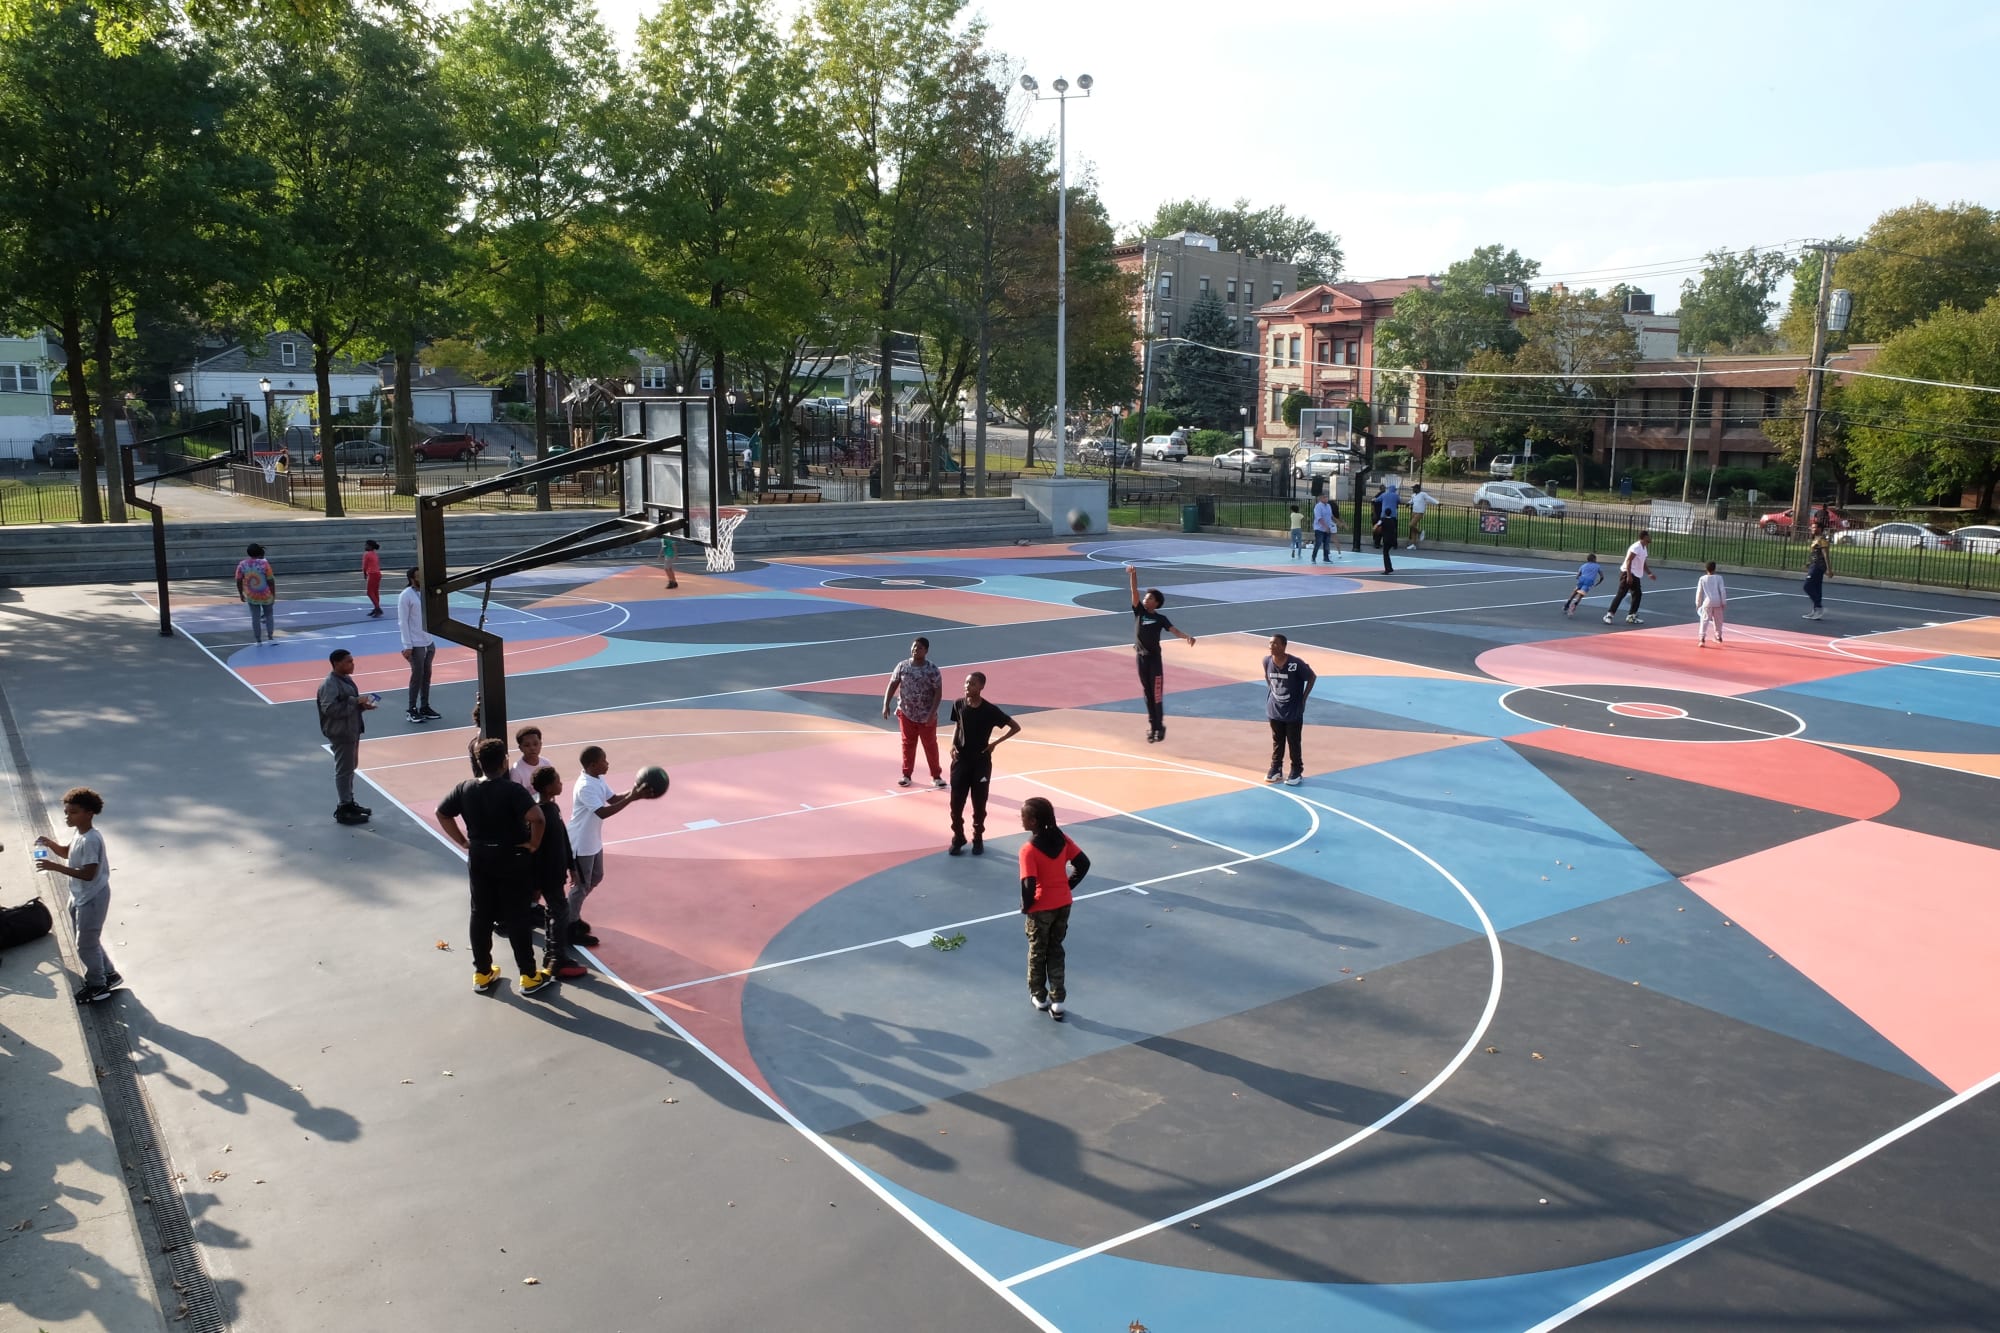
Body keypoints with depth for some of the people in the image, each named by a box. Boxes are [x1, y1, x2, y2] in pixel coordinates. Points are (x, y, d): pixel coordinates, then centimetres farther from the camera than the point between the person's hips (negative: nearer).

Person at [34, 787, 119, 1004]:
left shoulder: (91, 840, -27)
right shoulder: (81, 835, 3)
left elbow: (88, 874, -30)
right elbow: (67, 852, 21)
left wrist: (55, 867, -30)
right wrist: (50, 843, 1)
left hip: (92, 898, -10)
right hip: (80, 896, 10)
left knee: (86, 944, 3)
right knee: (88, 941, 20)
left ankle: (97, 985, 18)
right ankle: (108, 974, 34)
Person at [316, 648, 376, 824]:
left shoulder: (346, 679, 10)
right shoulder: (329, 684, -19)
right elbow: (330, 709, -28)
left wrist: (362, 705, 3)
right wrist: (356, 701, -24)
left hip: (351, 731, 10)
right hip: (340, 733, -10)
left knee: (351, 767, 18)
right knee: (344, 770, -3)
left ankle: (349, 803, 30)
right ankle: (343, 810, 4)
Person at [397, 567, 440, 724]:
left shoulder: (425, 592, 7)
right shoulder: (406, 596, -12)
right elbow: (403, 622, -13)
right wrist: (407, 646, -15)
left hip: (429, 642, 6)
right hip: (416, 645, -6)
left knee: (426, 676, 11)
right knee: (417, 676, -1)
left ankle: (425, 707, 21)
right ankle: (412, 710, 10)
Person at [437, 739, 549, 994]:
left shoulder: (465, 788, -4)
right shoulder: (513, 790, -21)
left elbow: (441, 813, 7)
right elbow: (536, 817, -33)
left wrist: (463, 841, 10)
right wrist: (534, 843, -16)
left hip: (478, 858, 5)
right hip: (511, 859, -5)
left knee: (480, 916, 15)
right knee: (516, 918, 3)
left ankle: (482, 974, 25)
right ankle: (529, 976, 12)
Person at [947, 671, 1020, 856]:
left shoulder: (989, 710, -14)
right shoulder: (959, 705, -4)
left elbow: (1016, 727, -6)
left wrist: (995, 743, -10)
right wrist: (953, 745, -3)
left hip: (981, 761, -2)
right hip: (961, 760, 2)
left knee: (979, 803, 7)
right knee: (956, 802, 3)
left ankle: (978, 839, 24)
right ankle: (958, 838, 21)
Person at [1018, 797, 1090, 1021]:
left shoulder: (1029, 849, -23)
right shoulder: (1061, 838, -5)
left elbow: (1029, 885, -26)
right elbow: (1083, 864, -1)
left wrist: (1025, 906, -8)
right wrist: (1068, 886, 8)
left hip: (1041, 908, -5)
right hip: (1063, 904, 5)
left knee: (1037, 952, 17)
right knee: (1056, 951, 18)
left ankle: (1039, 997, 31)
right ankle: (1057, 1001, 17)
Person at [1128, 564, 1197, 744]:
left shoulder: (1160, 618, -1)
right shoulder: (1139, 611, 5)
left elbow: (1174, 630, -12)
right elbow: (1134, 591, -4)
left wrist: (1187, 636, -31)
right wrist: (1133, 574, -17)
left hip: (1155, 659, -3)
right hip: (1141, 658, 3)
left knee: (1157, 694, -1)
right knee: (1147, 694, 10)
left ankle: (1160, 726, 7)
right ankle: (1152, 726, 18)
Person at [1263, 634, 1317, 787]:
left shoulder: (1296, 663, -22)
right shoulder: (1267, 661, -8)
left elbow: (1312, 677, -8)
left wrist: (1303, 698, -9)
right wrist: (1270, 690, 8)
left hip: (1293, 711, -4)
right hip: (1274, 710, 4)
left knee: (1294, 742, 7)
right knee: (1277, 741, 17)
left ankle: (1297, 772, 20)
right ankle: (1276, 769, 30)